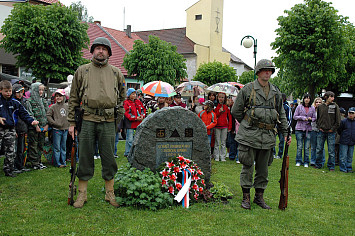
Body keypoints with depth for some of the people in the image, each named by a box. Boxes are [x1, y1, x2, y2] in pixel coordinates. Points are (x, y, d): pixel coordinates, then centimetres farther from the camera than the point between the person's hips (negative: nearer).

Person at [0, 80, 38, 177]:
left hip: (10, 130, 3)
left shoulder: (15, 103, 6)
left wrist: (31, 121, -9)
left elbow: (24, 113, 5)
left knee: (10, 152, 7)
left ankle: (9, 170, 16)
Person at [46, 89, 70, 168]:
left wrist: (68, 124, 7)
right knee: (57, 147, -1)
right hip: (57, 130, -4)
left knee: (63, 147, 12)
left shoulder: (67, 106, 7)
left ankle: (63, 161, 20)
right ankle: (57, 163, 6)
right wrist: (55, 123, -13)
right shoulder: (53, 107, -4)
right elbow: (48, 116, -7)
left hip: (65, 129, 4)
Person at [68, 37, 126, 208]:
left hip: (108, 122, 1)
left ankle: (110, 194, 18)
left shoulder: (116, 73, 12)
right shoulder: (82, 71, 9)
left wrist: (118, 114, 12)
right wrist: (72, 122, 4)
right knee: (85, 157, 5)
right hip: (87, 120, -1)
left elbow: (122, 97, 22)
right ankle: (82, 194, 17)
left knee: (109, 159, 6)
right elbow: (73, 98, 9)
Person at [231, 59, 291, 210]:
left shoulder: (276, 93, 12)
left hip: (268, 137, 4)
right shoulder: (247, 89, -1)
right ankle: (246, 197, 11)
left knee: (263, 168, 10)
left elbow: (281, 114, 18)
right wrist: (248, 124, 6)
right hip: (250, 135, -4)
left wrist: (285, 133, 13)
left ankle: (259, 196, 22)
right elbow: (236, 111, 4)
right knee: (248, 167, 0)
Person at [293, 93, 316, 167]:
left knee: (307, 147, 3)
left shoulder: (312, 108, 8)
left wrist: (311, 119, -9)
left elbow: (314, 118, 13)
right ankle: (298, 161, 10)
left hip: (308, 129, 2)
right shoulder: (299, 107, 2)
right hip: (299, 128, -2)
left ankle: (306, 162, 11)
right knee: (299, 147, 0)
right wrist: (302, 118, -13)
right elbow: (294, 117, 2)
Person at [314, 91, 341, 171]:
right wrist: (319, 127, 6)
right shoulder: (320, 107, 6)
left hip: (331, 132, -2)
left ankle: (331, 166, 11)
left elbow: (338, 120, 0)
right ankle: (318, 164, 20)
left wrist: (333, 129, -4)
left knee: (331, 151, 1)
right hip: (322, 131, 2)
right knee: (319, 149, 7)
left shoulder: (335, 106, -1)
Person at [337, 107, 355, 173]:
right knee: (343, 156, -2)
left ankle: (349, 168, 20)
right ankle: (343, 169, 6)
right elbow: (339, 130, 2)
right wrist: (343, 136, 7)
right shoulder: (343, 121, -5)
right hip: (344, 143, -3)